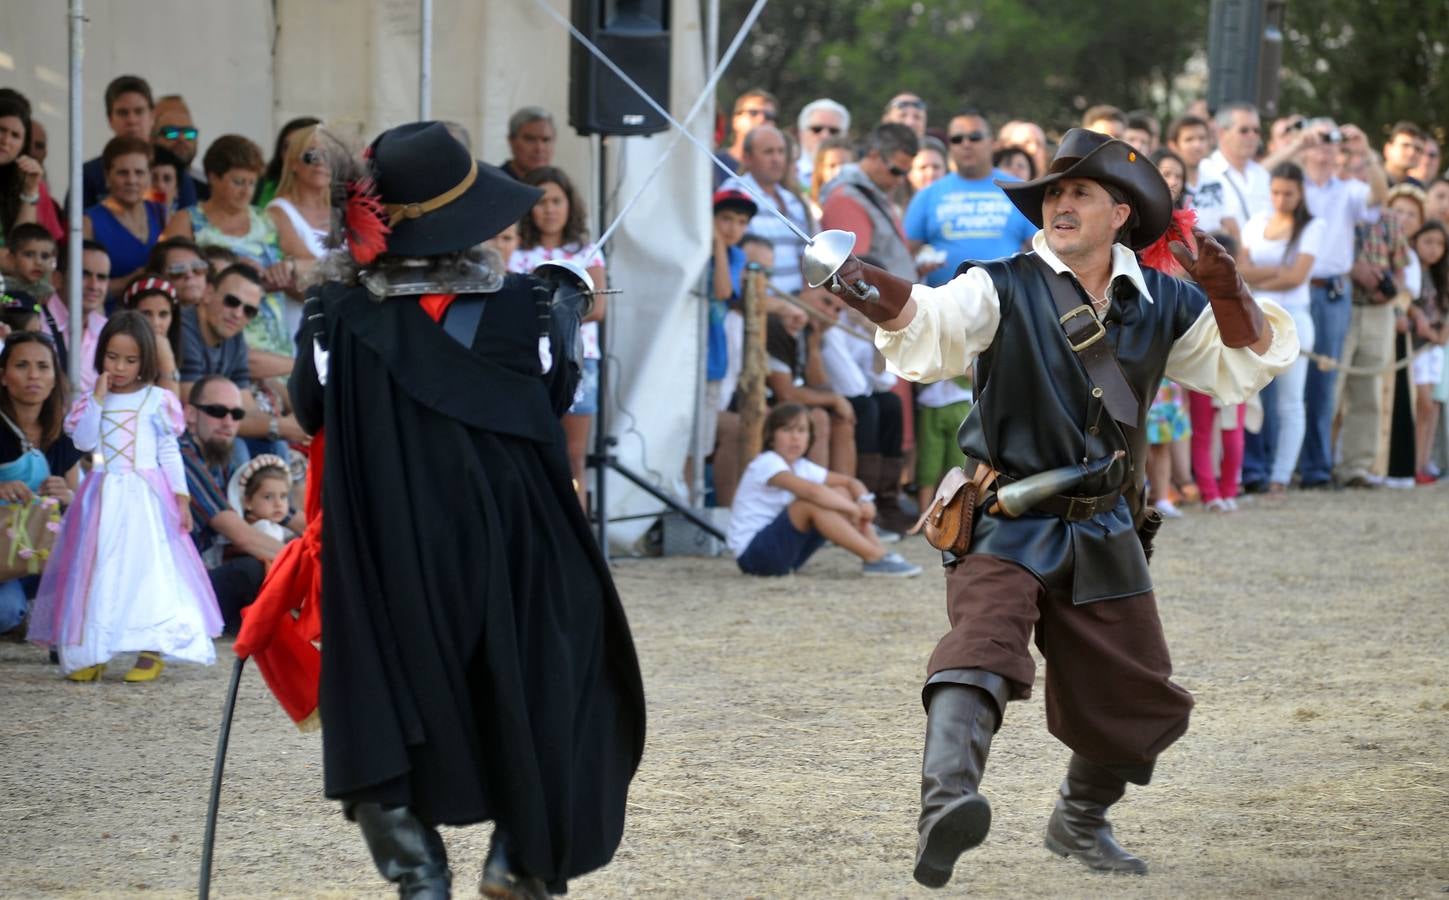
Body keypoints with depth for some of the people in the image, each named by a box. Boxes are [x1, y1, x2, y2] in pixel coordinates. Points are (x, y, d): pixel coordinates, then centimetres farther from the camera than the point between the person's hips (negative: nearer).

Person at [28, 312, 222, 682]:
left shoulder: (157, 400, 1)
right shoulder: (92, 400, 7)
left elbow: (169, 452, 3)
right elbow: (83, 442, -6)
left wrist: (181, 497, -3)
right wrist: (98, 399, -10)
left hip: (146, 497, -3)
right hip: (104, 496, 3)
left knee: (148, 567, -6)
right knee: (99, 571, 2)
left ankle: (152, 652, -2)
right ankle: (91, 654, 6)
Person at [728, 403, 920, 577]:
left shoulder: (802, 468, 9)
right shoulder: (767, 464, -18)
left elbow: (850, 482, 13)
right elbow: (812, 491, -33)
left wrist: (864, 501, -11)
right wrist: (853, 509, -22)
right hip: (751, 554, -9)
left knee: (841, 493, -1)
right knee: (812, 503, -28)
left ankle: (877, 551, -14)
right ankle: (874, 558, -26)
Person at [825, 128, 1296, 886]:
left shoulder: (1162, 304, 6)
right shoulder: (1005, 289, -7)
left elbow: (1248, 362, 10)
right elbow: (931, 321, -25)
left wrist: (1225, 290, -10)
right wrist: (875, 292, -48)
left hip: (1102, 535, 5)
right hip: (1006, 521, -5)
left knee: (1136, 701, 12)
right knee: (981, 650, -31)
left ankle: (1081, 823, 39)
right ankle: (945, 806, -49)